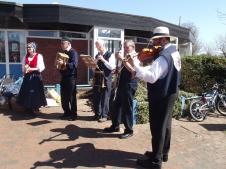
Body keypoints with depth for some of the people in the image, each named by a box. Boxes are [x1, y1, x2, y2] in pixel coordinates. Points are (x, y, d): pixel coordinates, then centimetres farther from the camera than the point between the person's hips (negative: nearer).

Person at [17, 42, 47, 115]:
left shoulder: (39, 56, -4)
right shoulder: (25, 57, 12)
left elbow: (41, 68, -10)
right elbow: (23, 68, 16)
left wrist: (31, 69, -15)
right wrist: (25, 70, -6)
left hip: (36, 77, -5)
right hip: (27, 77, 5)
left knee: (35, 92, -4)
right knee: (27, 92, 4)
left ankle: (35, 108, 7)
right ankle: (30, 108, 15)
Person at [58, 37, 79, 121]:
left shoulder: (73, 52, -9)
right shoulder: (64, 53, 17)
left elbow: (74, 64, -24)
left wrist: (64, 63, -35)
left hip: (71, 77, -8)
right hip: (64, 77, 8)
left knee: (71, 96, -2)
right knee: (64, 96, 12)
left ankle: (73, 114, 10)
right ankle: (67, 112, 25)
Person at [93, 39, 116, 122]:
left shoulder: (110, 55, -4)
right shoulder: (97, 55, 14)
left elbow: (112, 67, -15)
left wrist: (103, 60, -22)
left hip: (106, 79, -6)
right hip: (97, 78, 6)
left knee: (105, 98, -1)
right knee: (96, 97, 9)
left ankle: (104, 115, 9)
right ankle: (97, 114, 23)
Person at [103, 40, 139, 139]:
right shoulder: (126, 57, 19)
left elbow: (132, 70, -25)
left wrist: (123, 59, -25)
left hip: (129, 85, -9)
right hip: (122, 84, 9)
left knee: (126, 107, -4)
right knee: (116, 105, 13)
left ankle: (129, 130, 9)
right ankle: (115, 126, 26)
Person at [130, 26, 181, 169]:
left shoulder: (164, 56, -24)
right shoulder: (174, 52, 8)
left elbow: (152, 77, -35)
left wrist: (135, 65, -32)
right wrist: (148, 67, 5)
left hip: (161, 96, -10)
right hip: (171, 93, 10)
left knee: (157, 127, 1)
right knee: (166, 124, 19)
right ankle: (163, 153, 35)